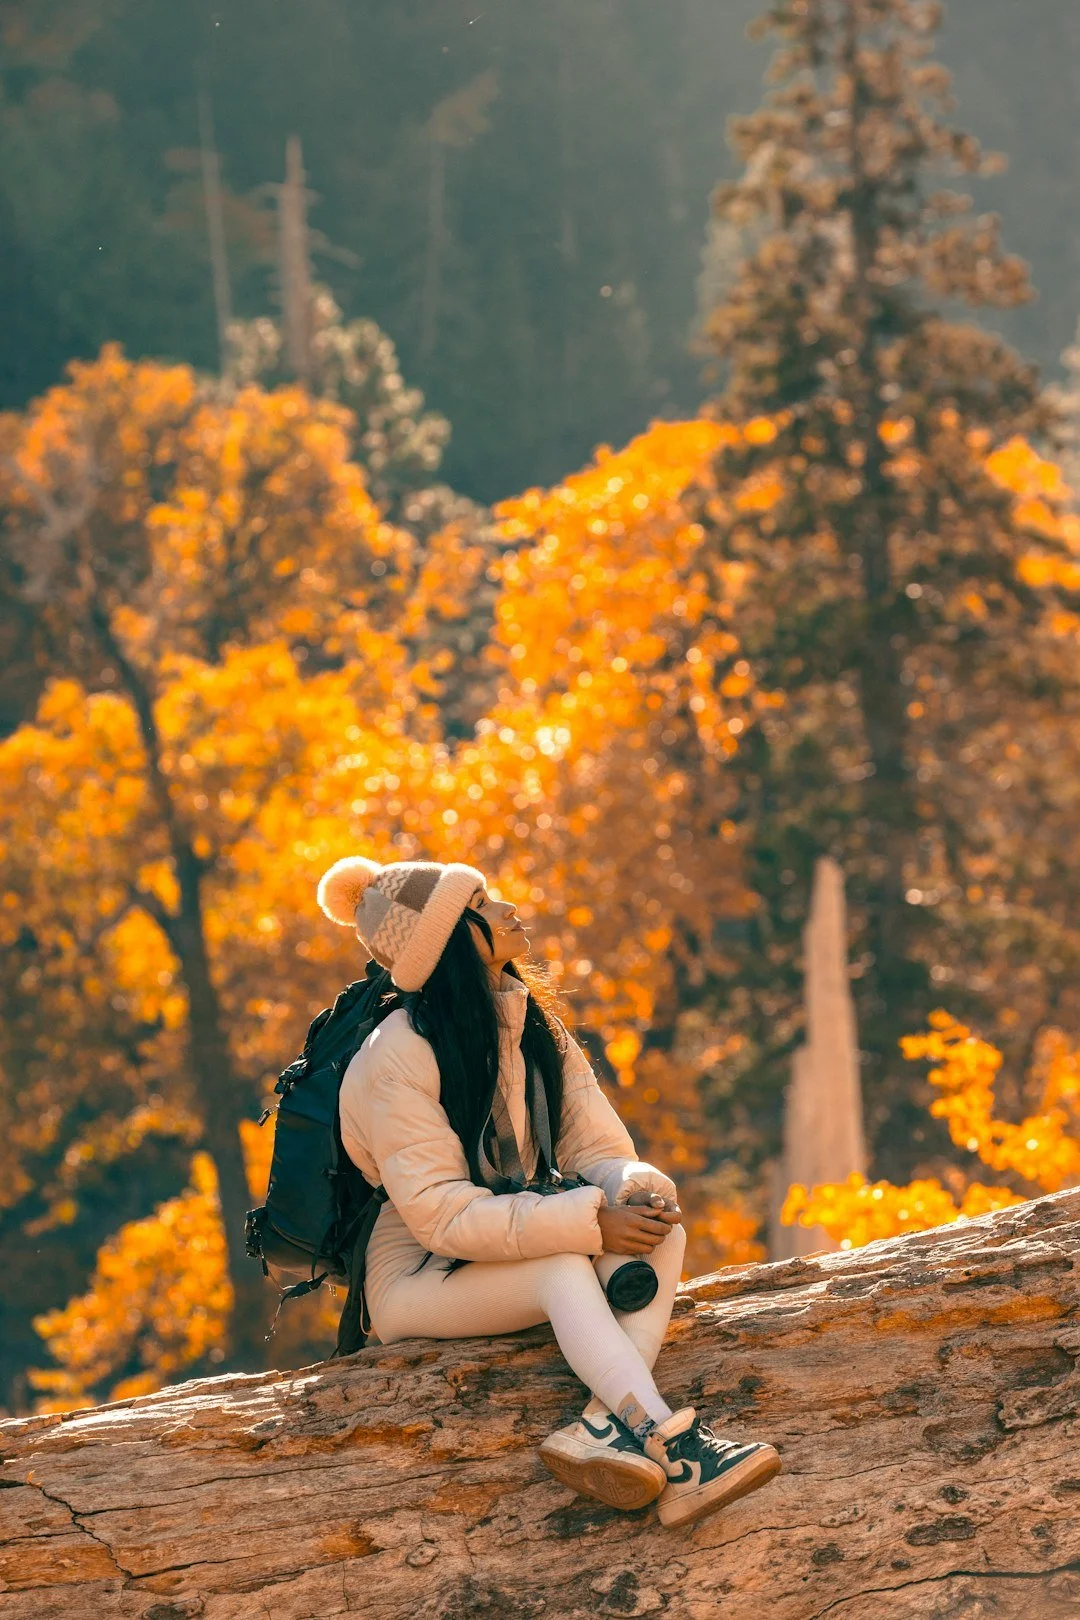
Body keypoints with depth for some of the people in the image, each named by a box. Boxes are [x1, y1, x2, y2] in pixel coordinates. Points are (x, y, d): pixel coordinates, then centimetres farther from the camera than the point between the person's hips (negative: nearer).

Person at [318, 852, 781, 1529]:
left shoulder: (529, 1024, 6)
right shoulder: (395, 1065, -20)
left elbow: (598, 1146, -1)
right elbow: (443, 1215, -26)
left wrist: (635, 1189, -26)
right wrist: (590, 1223, -31)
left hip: (513, 1239, 7)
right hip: (418, 1279, -7)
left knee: (663, 1230, -20)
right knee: (563, 1267, -35)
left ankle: (604, 1426, -41)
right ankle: (671, 1445, -46)